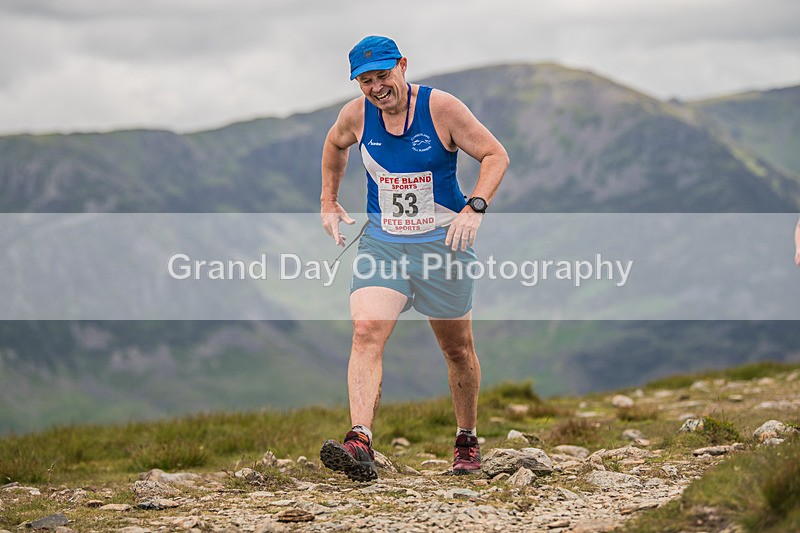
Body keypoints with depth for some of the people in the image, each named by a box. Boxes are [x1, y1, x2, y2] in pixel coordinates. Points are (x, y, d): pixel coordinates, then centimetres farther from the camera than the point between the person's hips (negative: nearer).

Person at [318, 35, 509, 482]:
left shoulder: (441, 108, -13)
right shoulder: (356, 115, -2)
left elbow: (496, 155, -8)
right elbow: (335, 145, 22)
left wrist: (475, 208, -22)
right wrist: (329, 202, 18)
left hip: (443, 240, -2)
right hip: (381, 241, 2)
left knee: (458, 348, 10)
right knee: (366, 332, -20)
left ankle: (468, 441, 32)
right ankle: (360, 444, -31)